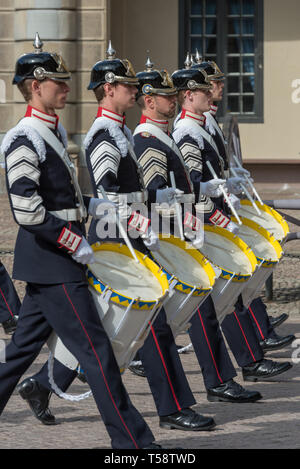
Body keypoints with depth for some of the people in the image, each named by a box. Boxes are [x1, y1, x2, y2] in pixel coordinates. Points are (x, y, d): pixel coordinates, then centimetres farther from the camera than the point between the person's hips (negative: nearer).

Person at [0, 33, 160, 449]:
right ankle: (133, 441, -2)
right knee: (96, 351, -6)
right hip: (51, 263, -10)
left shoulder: (53, 132, 13)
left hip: (48, 263, 10)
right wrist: (75, 245, -17)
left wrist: (91, 207, 9)